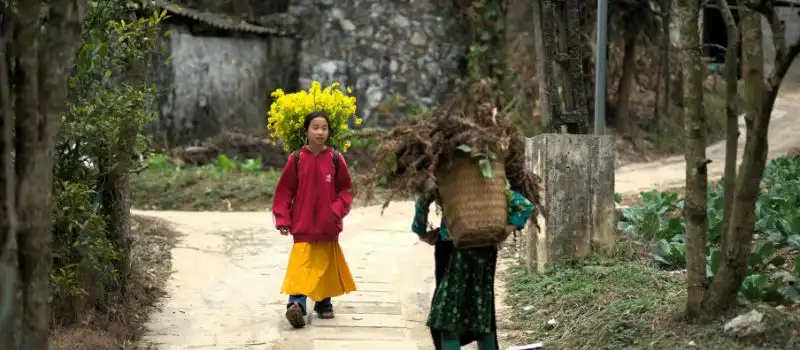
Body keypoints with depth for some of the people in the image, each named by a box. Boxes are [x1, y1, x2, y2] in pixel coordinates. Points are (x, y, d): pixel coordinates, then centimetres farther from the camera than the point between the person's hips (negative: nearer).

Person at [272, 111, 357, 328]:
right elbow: (284, 191, -1)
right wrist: (282, 219, -5)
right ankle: (297, 303, -25)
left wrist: (337, 210, -9)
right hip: (302, 225, -3)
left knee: (326, 265, 14)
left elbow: (345, 189, 5)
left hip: (328, 227, 3)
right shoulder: (296, 159, -5)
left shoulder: (335, 159, -2)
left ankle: (324, 303, 29)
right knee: (302, 265, -16)